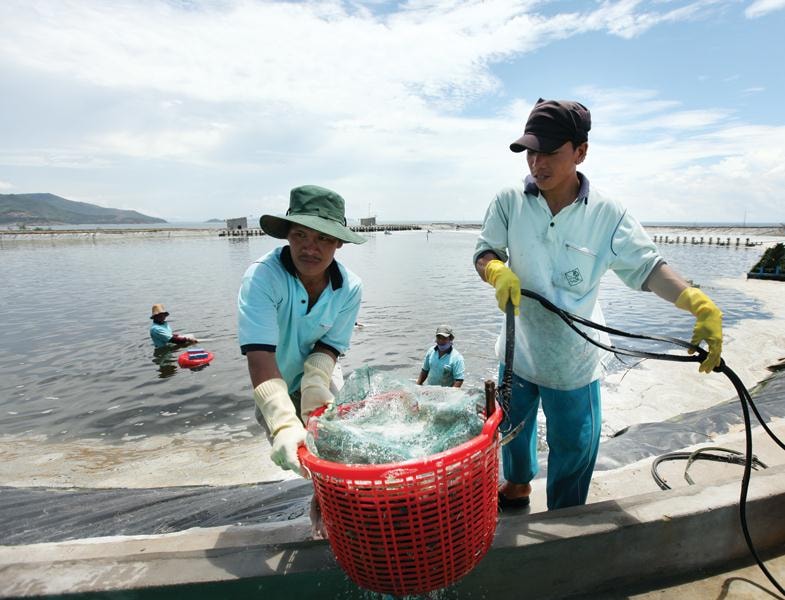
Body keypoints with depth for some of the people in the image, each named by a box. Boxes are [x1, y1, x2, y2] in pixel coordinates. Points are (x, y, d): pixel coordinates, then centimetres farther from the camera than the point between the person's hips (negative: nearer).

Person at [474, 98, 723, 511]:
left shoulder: (608, 216, -12)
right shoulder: (509, 203, -10)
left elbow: (647, 267, -11)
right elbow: (485, 252, -8)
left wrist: (700, 305, -27)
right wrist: (498, 272, -32)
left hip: (573, 360, -1)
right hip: (519, 349, 2)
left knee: (574, 446, 13)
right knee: (512, 426, 24)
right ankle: (517, 485, 55)